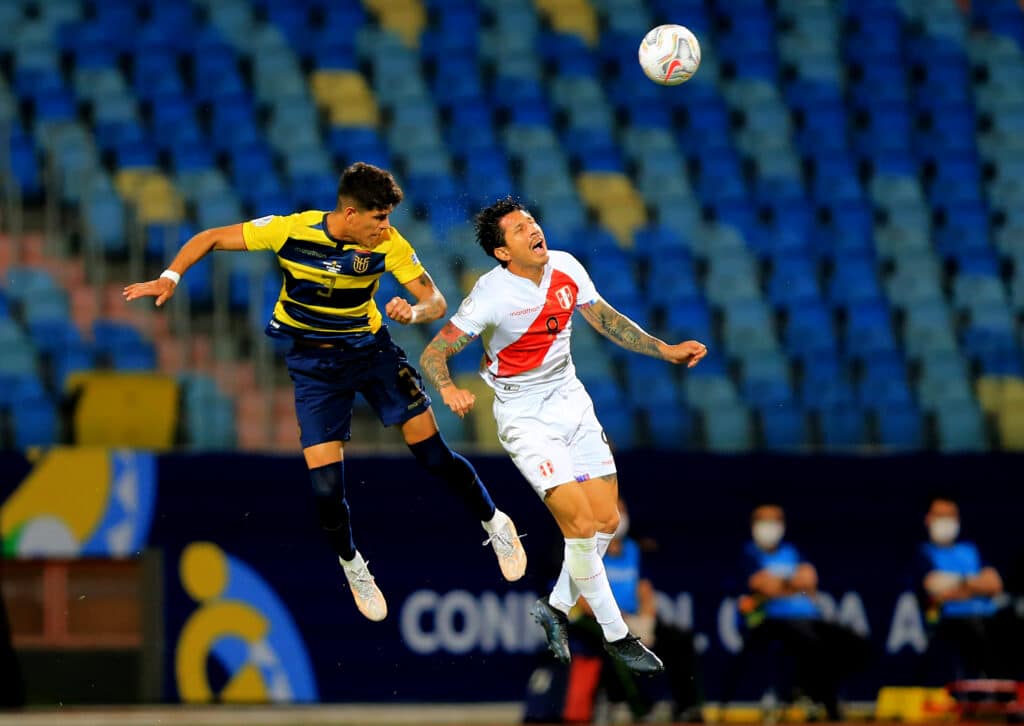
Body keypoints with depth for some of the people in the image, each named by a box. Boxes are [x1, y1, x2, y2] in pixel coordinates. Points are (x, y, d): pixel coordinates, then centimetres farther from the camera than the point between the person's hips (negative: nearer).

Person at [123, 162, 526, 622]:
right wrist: (170, 278, -25)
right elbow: (210, 238, -11)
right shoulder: (290, 231, -21)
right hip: (313, 363, -1)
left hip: (370, 349, 1)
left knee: (433, 455, -6)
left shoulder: (388, 244, -17)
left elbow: (436, 301, -15)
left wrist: (415, 312, -38)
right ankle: (351, 566, 20)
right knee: (326, 487, -8)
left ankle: (494, 523, 20)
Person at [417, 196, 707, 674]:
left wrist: (667, 351, 5)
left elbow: (605, 319, 10)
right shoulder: (492, 294, -22)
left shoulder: (565, 267, -5)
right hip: (524, 416, -6)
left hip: (571, 400, 6)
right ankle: (616, 636, -2)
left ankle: (556, 607, 25)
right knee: (581, 523, -15)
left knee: (606, 520, 2)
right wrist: (448, 389, -38)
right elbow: (433, 353, -18)